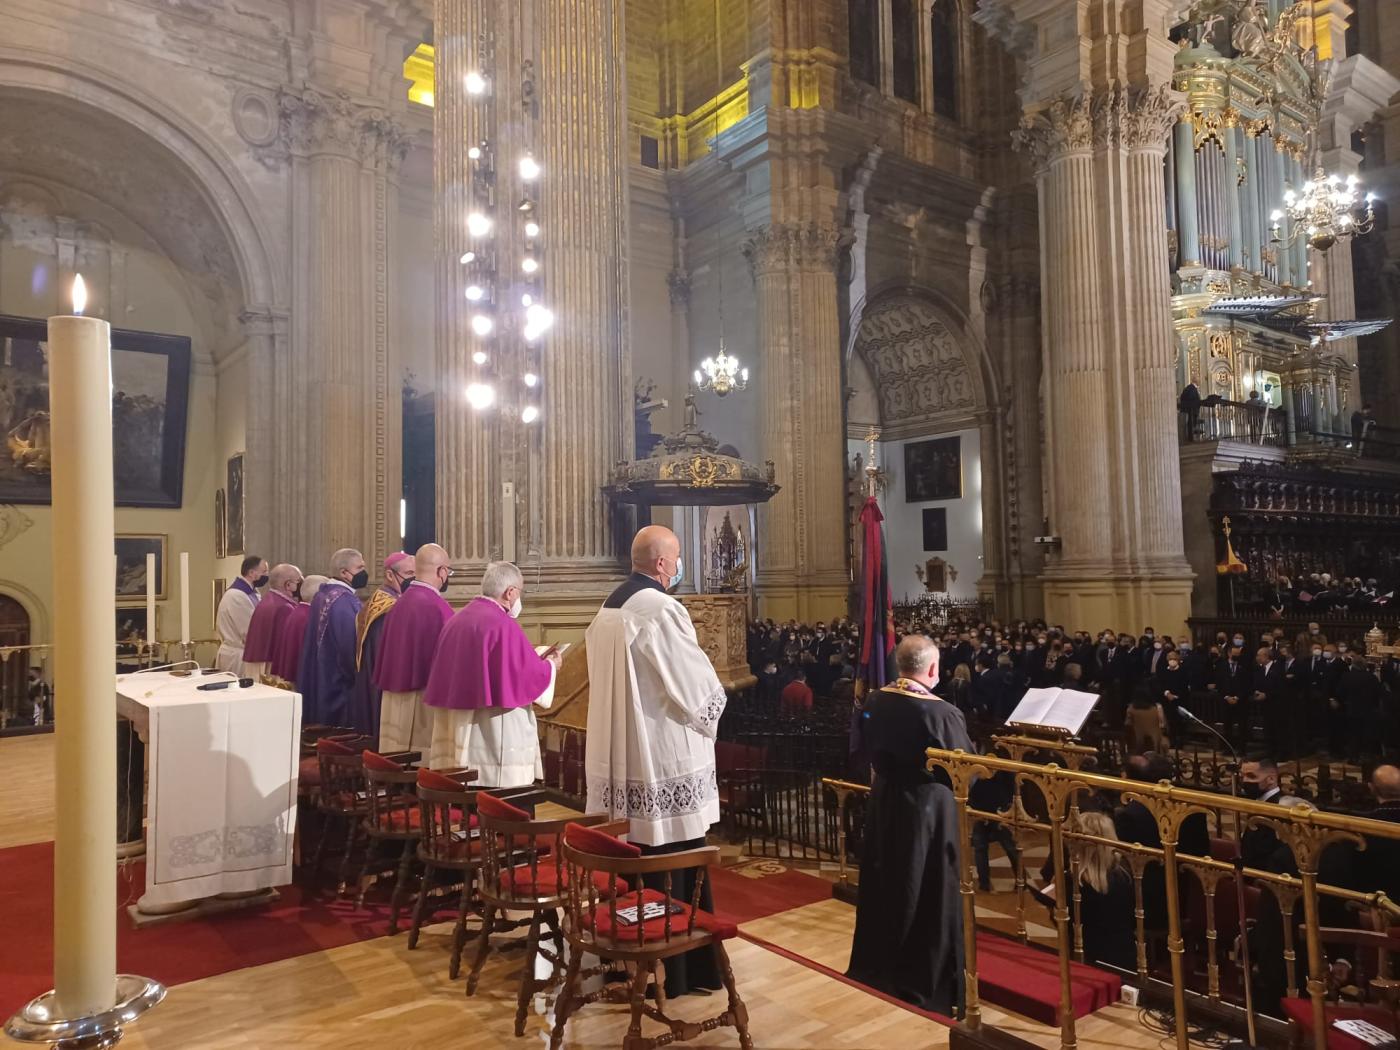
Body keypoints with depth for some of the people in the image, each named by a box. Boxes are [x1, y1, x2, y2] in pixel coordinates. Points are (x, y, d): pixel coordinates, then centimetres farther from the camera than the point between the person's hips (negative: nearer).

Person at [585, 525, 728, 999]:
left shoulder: (608, 609, 8)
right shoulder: (662, 610, -18)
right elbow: (698, 687, -16)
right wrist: (713, 704, 5)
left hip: (621, 757, 8)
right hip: (665, 760, -8)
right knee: (678, 868, 4)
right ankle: (683, 969, 16)